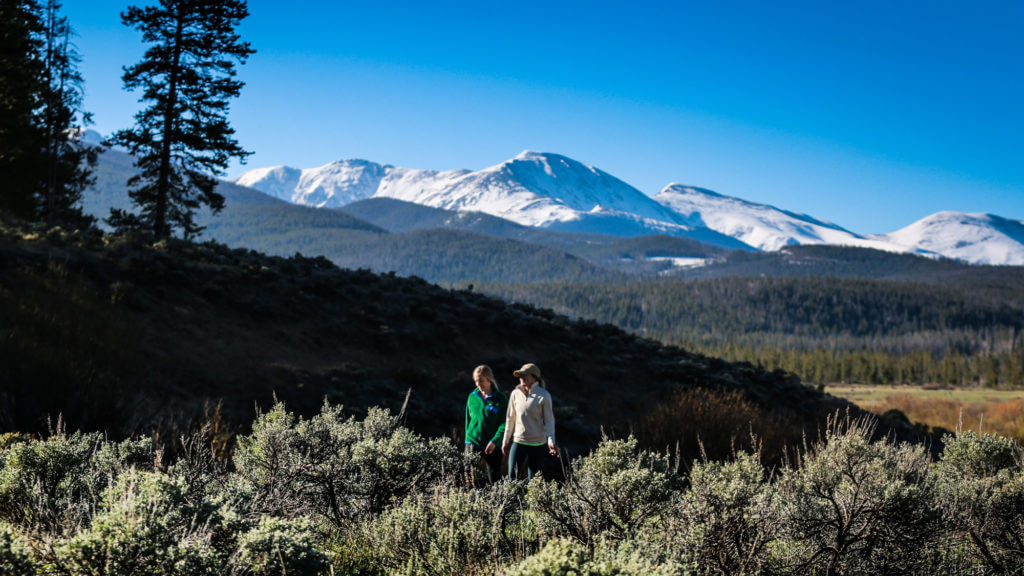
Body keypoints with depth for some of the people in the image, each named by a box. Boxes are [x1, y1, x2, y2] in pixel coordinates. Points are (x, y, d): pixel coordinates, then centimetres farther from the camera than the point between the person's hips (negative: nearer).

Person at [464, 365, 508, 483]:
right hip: (473, 443, 3)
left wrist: (494, 441, -23)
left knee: (494, 479, 4)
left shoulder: (500, 399, -5)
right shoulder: (472, 397, 6)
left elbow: (504, 424, -11)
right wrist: (468, 440, 10)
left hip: (493, 445, -2)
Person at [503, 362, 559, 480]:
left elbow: (549, 421, -4)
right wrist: (505, 441, 17)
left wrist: (551, 441, -17)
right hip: (518, 442, 2)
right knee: (513, 477, -9)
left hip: (538, 444, -2)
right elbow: (510, 419, 13)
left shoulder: (544, 396, -7)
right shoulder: (515, 394, 4)